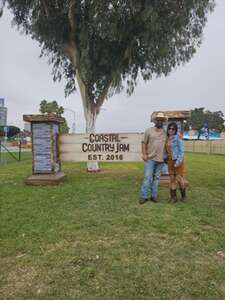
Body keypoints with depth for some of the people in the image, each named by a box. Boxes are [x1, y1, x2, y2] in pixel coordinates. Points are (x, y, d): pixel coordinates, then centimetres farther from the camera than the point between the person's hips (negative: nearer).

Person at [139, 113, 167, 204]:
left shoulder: (165, 133, 11)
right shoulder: (149, 131, 2)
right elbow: (144, 143, 0)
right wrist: (144, 154, -10)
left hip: (160, 159, 4)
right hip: (150, 158, -3)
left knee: (156, 178, 9)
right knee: (148, 177, -6)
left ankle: (153, 196, 19)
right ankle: (144, 196, 3)